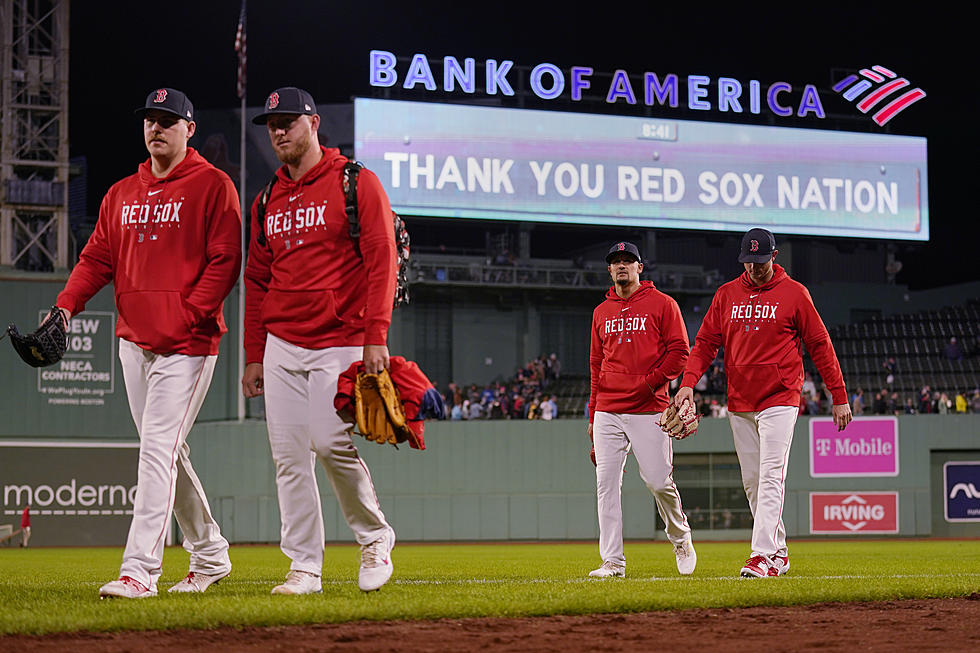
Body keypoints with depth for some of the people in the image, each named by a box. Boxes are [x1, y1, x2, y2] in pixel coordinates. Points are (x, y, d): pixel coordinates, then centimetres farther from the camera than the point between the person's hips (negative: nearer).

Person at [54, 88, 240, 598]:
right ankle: (209, 555, 25)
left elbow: (226, 260, -9)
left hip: (187, 344, -7)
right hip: (133, 340, 7)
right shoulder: (122, 193, 16)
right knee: (164, 453, 12)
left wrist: (187, 315, -17)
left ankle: (139, 570, -18)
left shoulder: (212, 185, -3)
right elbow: (97, 258, 13)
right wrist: (66, 305, -4)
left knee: (159, 448, -14)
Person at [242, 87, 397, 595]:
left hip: (341, 343, -6)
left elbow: (382, 261, -8)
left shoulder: (356, 183, -2)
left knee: (331, 443, -16)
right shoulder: (268, 201, 15)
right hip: (282, 344, 6)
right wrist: (254, 356, 13)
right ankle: (304, 567, 5)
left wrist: (376, 337, -17)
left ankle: (374, 536, 8)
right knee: (289, 455, 0)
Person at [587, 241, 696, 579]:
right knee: (606, 484, -3)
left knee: (659, 481, -8)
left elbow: (679, 351, -1)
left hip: (649, 411, -4)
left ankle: (680, 539, 19)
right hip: (608, 413, 4)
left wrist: (653, 381, -15)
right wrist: (592, 416, 16)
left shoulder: (662, 304, 3)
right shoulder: (602, 312, 17)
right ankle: (613, 561, -1)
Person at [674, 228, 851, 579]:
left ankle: (763, 556, -20)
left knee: (771, 478, -14)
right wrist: (688, 383, -9)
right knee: (752, 481, 8)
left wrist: (839, 397, -3)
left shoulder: (794, 294, -2)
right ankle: (778, 553, 18)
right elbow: (705, 342, 8)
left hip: (780, 401, -5)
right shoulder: (727, 294, 9)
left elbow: (820, 345, -1)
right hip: (739, 404, 5)